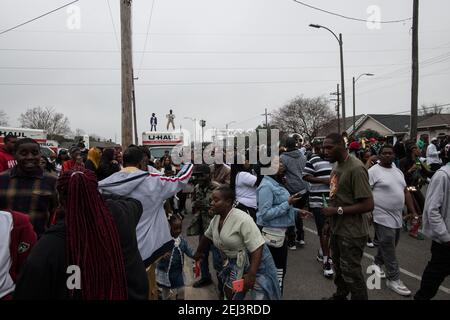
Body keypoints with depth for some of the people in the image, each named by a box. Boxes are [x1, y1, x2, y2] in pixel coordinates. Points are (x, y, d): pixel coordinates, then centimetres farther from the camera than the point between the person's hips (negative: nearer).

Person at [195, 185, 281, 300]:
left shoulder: (242, 219, -28)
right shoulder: (215, 219, -3)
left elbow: (257, 248, -28)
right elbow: (207, 237, 17)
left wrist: (251, 275, -30)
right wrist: (199, 252, 31)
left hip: (256, 261, -7)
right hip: (236, 264, 7)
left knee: (261, 296, -7)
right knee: (229, 293, 15)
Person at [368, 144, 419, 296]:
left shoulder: (398, 171, 13)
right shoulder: (373, 171, -11)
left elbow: (406, 192, 18)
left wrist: (413, 212, 15)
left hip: (397, 217, 7)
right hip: (383, 217, -7)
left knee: (388, 246, 18)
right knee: (389, 249, -1)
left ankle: (377, 264, 40)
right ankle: (394, 279, 11)